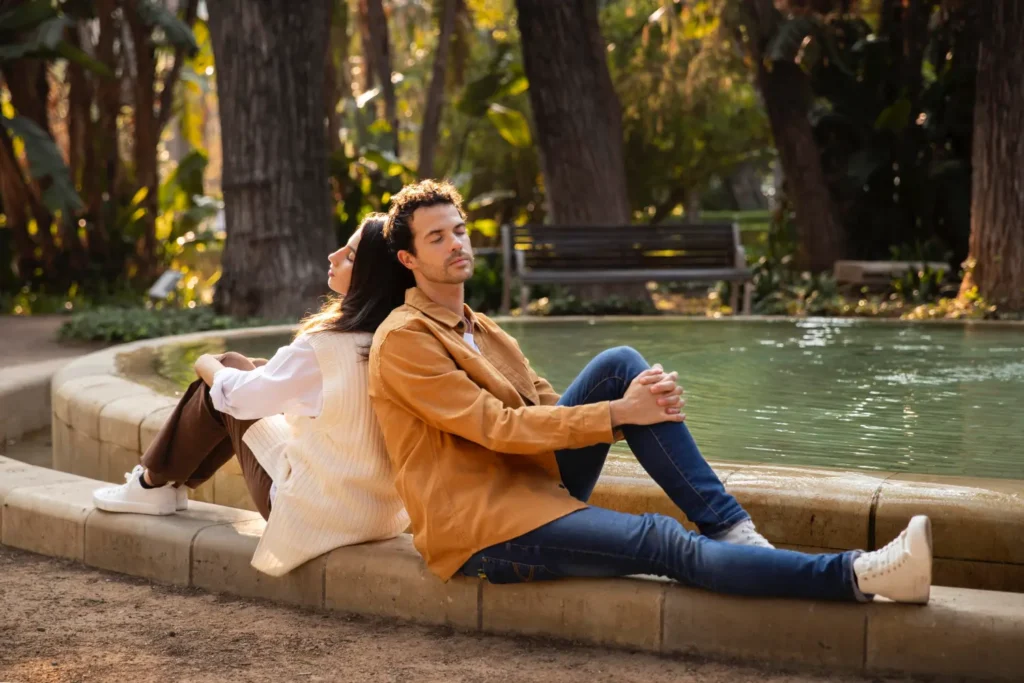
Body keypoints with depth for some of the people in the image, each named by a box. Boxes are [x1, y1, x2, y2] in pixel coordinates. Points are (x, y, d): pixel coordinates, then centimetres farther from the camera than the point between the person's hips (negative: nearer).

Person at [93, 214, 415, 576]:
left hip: (314, 512, -6)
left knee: (230, 370, 9)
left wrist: (209, 367, 13)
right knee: (255, 371, 17)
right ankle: (171, 480, 30)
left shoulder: (326, 347, -24)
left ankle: (155, 483, 25)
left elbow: (243, 396, -8)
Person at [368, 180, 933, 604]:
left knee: (620, 364, -11)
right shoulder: (404, 339, -9)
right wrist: (618, 413, -21)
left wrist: (641, 402, -10)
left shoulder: (480, 329, 19)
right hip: (482, 531, -7)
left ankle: (727, 525, -16)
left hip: (534, 483, 7)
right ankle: (854, 576, -29)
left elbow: (544, 406, 10)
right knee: (663, 542, -25)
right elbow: (498, 427, -18)